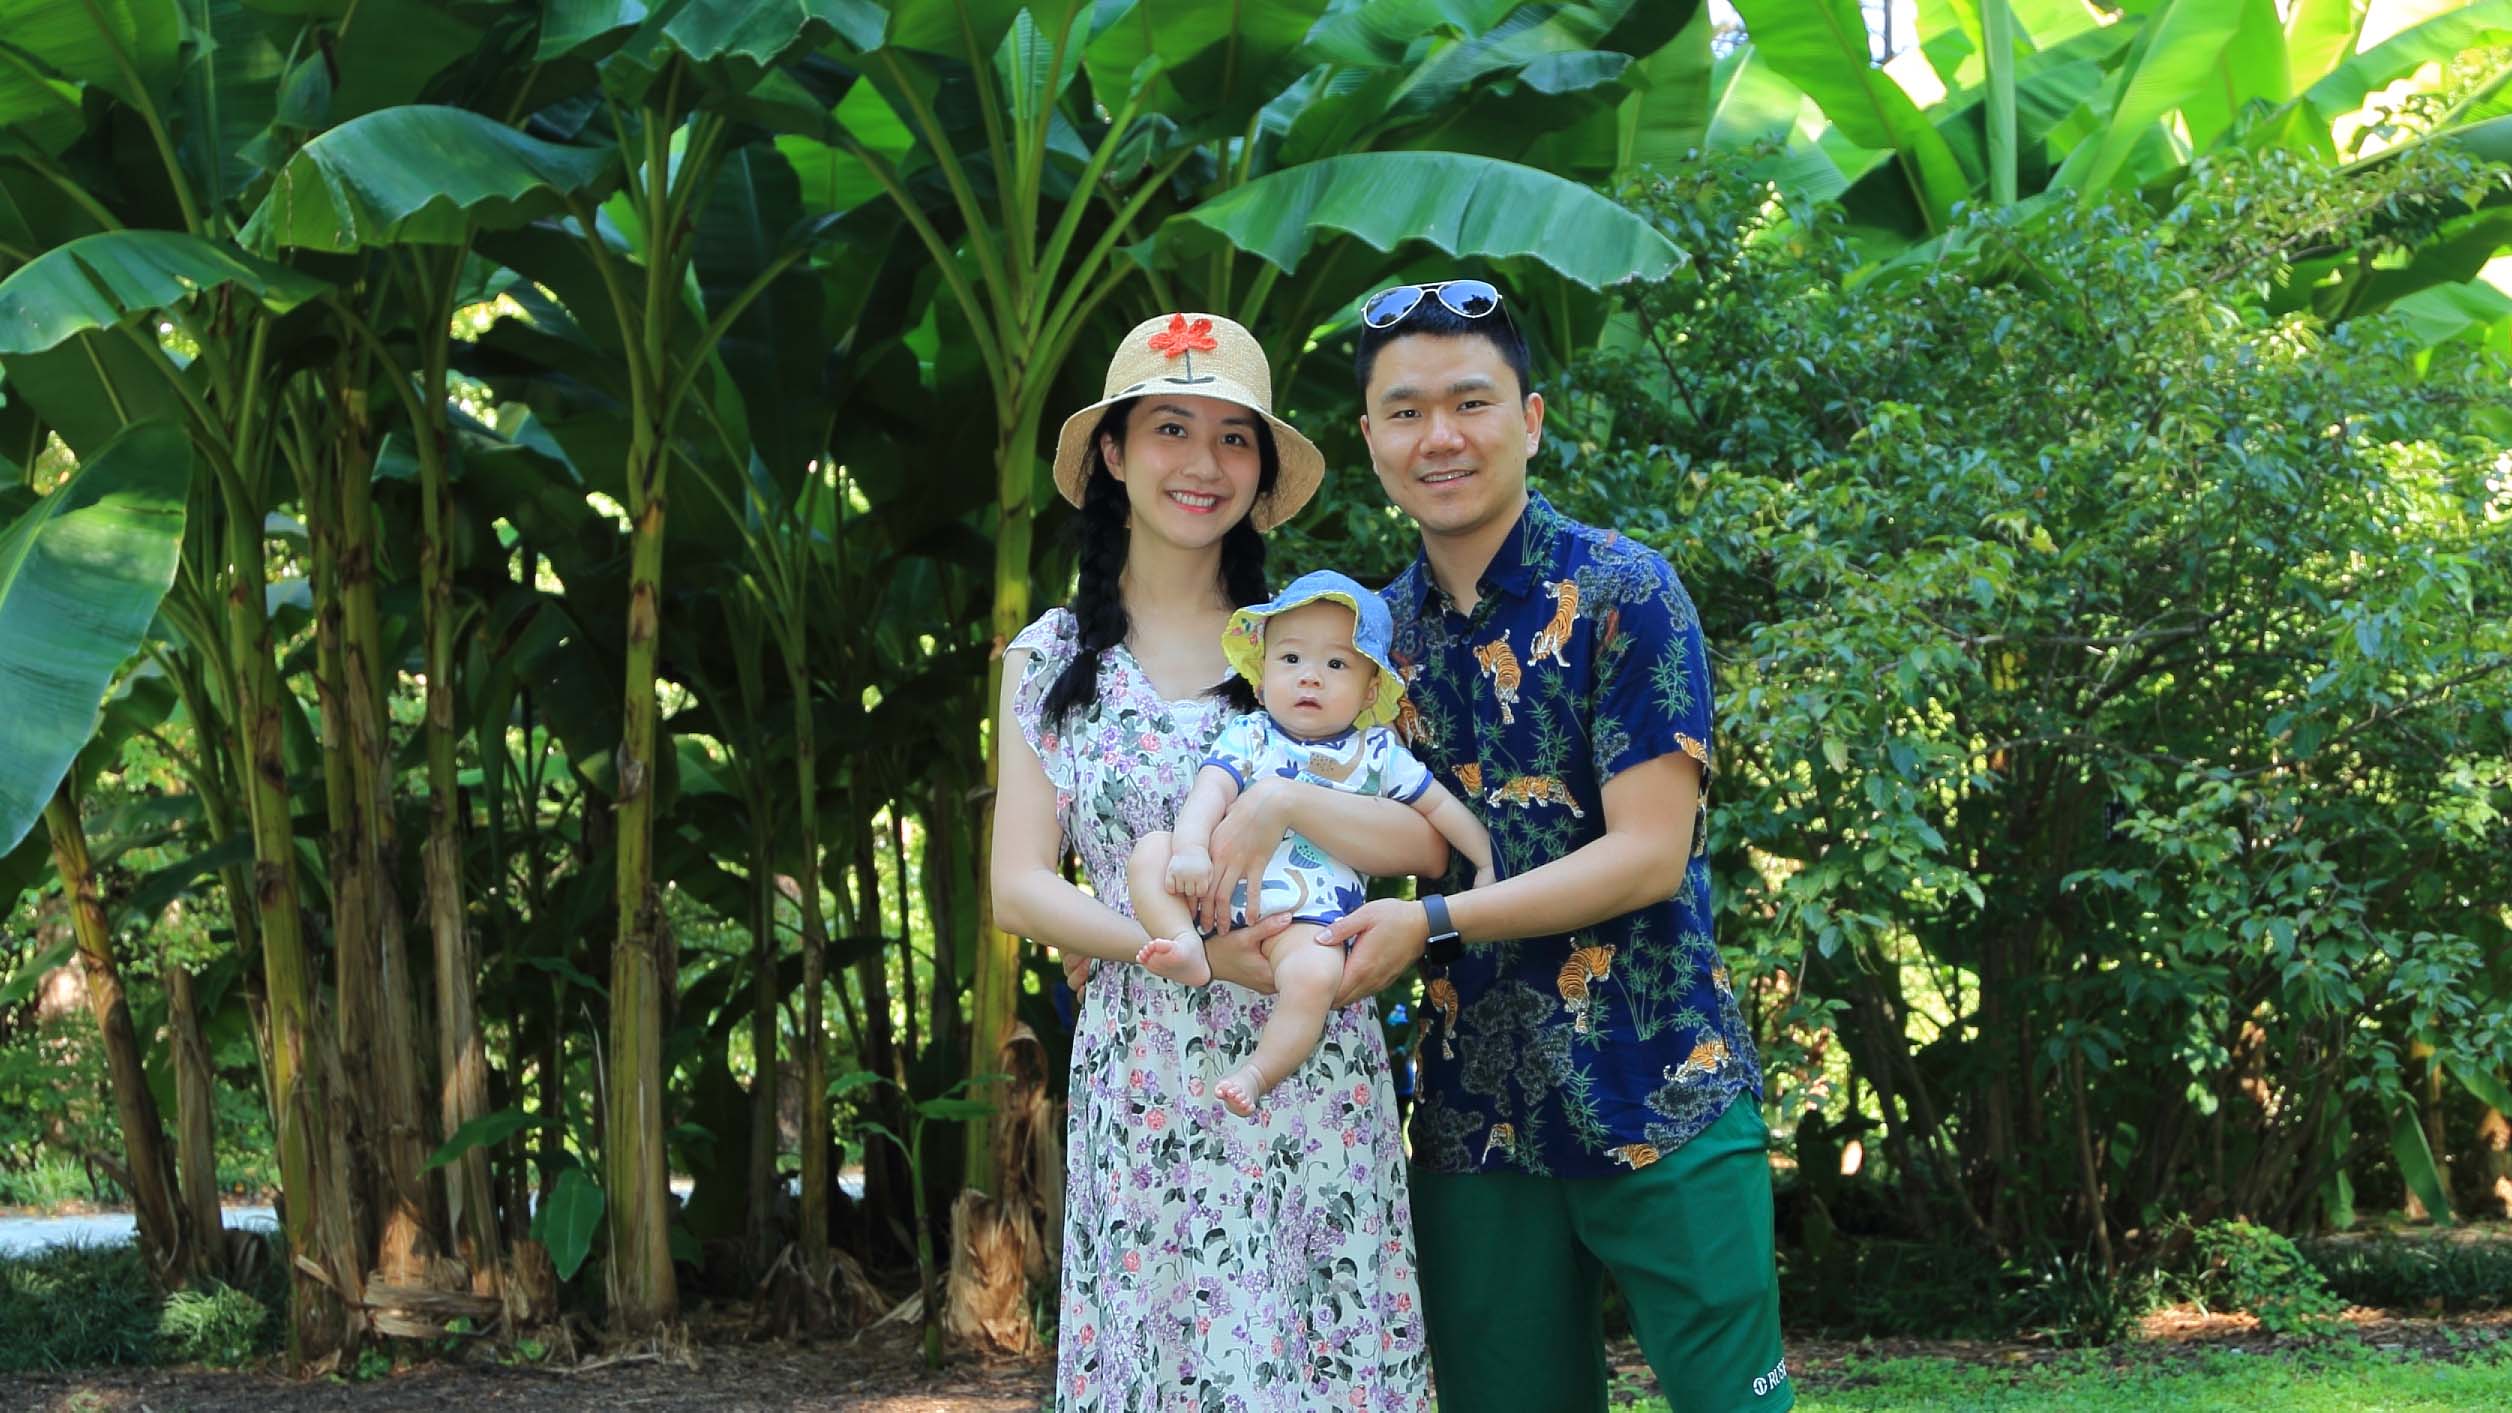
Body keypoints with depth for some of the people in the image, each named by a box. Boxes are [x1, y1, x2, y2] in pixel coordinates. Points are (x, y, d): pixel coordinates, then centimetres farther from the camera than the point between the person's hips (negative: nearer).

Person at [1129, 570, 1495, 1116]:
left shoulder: (1376, 752, 11)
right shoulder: (1249, 736, 7)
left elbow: (1439, 806, 20)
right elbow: (1211, 788, -10)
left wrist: (1489, 864, 14)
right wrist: (1190, 848, -28)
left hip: (1310, 913, -2)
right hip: (1225, 887, 2)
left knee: (1315, 975, -33)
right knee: (1150, 852, -19)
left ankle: (1259, 1071, -22)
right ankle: (1188, 949, -29)